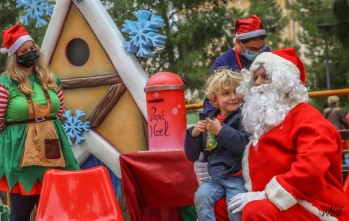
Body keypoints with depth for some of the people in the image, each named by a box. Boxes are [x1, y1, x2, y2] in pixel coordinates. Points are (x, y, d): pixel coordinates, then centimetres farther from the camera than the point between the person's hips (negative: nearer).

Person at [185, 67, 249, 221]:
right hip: (215, 178, 5)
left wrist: (221, 131, -17)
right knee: (201, 196, -22)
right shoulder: (210, 121, 12)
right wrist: (193, 134, -2)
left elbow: (245, 145, -21)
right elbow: (192, 156, 16)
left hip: (238, 177, -5)